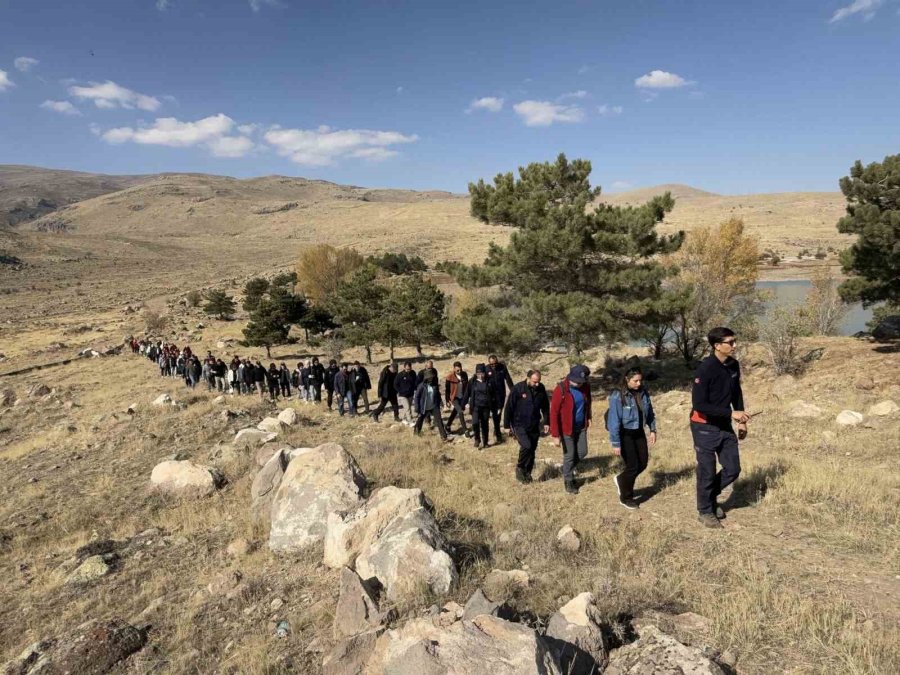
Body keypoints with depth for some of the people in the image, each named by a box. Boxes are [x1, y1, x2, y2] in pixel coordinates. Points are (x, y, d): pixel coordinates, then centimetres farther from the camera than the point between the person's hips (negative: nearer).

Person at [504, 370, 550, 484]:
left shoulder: (541, 389, -3)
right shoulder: (518, 389, -17)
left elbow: (545, 406, 11)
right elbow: (508, 407, -11)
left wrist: (546, 422, 9)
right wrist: (506, 425, -9)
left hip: (534, 426, 5)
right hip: (519, 425, -5)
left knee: (532, 450, 8)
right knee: (526, 446, -21)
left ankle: (527, 473, 26)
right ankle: (520, 467, 4)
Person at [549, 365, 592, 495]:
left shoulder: (585, 386, -9)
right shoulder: (561, 390, -25)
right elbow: (554, 413, -22)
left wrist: (588, 418, 11)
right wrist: (555, 435, -22)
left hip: (581, 427, 5)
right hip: (566, 428, -5)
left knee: (582, 452, 14)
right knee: (569, 455, 5)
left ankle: (566, 469, 40)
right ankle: (569, 481, 26)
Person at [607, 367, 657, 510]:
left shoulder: (644, 393, -3)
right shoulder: (618, 396, -21)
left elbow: (650, 413, 13)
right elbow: (614, 421, -21)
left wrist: (653, 430, 6)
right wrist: (616, 443, -20)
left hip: (639, 433, 6)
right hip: (625, 435, -6)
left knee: (643, 463, 10)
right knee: (633, 466, -2)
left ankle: (621, 479, 38)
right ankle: (626, 497, 20)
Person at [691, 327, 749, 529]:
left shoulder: (733, 365, 0)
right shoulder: (705, 369, -22)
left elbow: (736, 394, 14)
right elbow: (699, 404, -24)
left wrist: (741, 421, 12)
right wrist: (731, 413, -24)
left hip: (725, 426, 7)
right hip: (705, 427, -7)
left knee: (733, 469, 11)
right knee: (707, 472, 3)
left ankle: (711, 496, 35)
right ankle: (705, 511, 22)